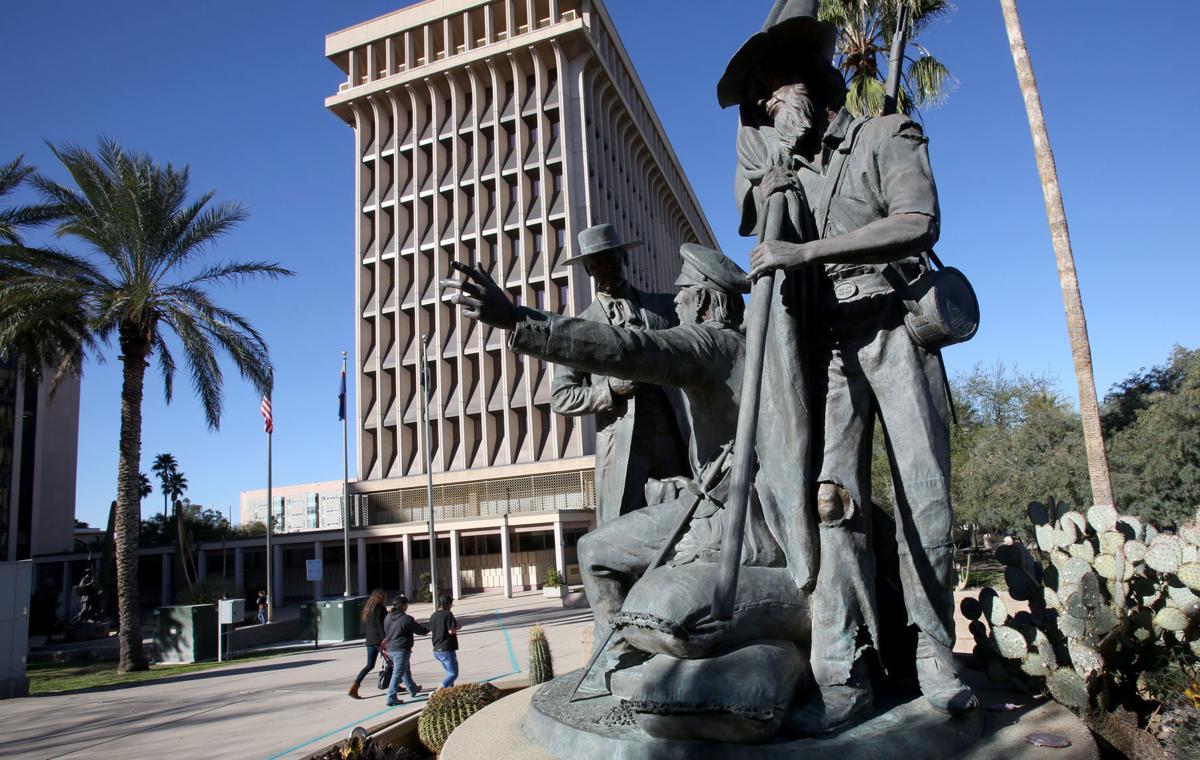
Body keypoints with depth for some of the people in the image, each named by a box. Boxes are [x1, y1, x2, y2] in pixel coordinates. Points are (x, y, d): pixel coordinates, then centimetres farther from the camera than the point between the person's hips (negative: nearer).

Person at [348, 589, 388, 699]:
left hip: (370, 640, 8)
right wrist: (385, 639, -18)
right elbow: (381, 625, -18)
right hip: (379, 639, -8)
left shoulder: (367, 608, 13)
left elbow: (364, 626, 16)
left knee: (370, 665, 11)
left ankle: (354, 687, 1)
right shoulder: (380, 608, -12)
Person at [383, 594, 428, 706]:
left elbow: (385, 632, 16)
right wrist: (428, 629, 14)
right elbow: (420, 630, -6)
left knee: (406, 670, 24)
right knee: (398, 673, -3)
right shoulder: (407, 619, -17)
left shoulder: (388, 617, 4)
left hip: (390, 648, 8)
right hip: (401, 649, -8)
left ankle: (413, 690, 40)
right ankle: (391, 699, -4)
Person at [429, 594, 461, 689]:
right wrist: (457, 627, 1)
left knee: (449, 673, 21)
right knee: (453, 674, -5)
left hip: (437, 650, 8)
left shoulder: (433, 616, 9)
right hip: (447, 649, -8)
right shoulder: (448, 614, -13)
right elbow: (451, 630, -18)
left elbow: (432, 633, 13)